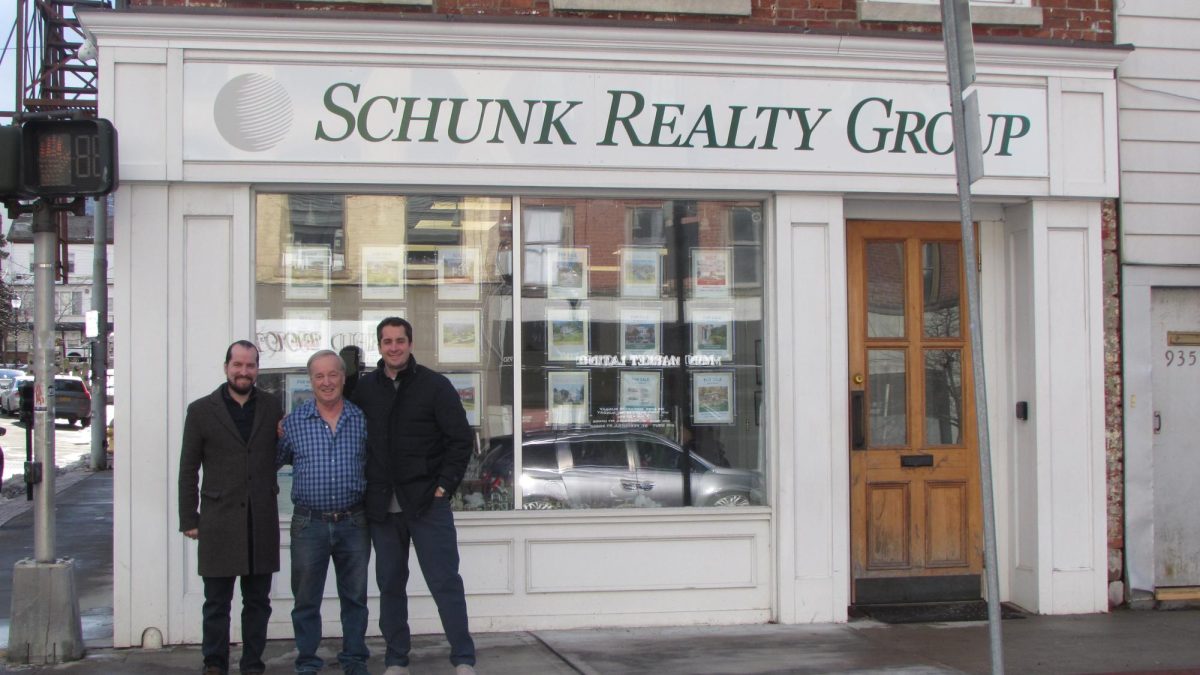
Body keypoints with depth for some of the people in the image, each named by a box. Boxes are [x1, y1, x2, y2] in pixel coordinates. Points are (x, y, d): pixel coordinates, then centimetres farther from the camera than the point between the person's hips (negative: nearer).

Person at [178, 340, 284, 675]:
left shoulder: (271, 406, 8)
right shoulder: (201, 410, 2)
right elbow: (188, 469, 3)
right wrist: (189, 519, 0)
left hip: (261, 521, 2)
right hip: (219, 519, -2)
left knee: (258, 602, 9)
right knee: (216, 603, 4)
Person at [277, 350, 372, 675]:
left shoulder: (362, 419, 3)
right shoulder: (293, 421, 2)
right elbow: (273, 462, 11)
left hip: (353, 522, 1)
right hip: (309, 523, 0)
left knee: (355, 596, 9)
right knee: (306, 599, 6)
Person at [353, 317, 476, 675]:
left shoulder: (435, 385, -2)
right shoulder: (365, 388, 7)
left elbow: (461, 440, -2)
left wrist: (445, 485, -8)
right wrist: (368, 490, 6)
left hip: (427, 502, -3)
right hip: (382, 507, 4)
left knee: (445, 582, -3)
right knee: (390, 585, 10)